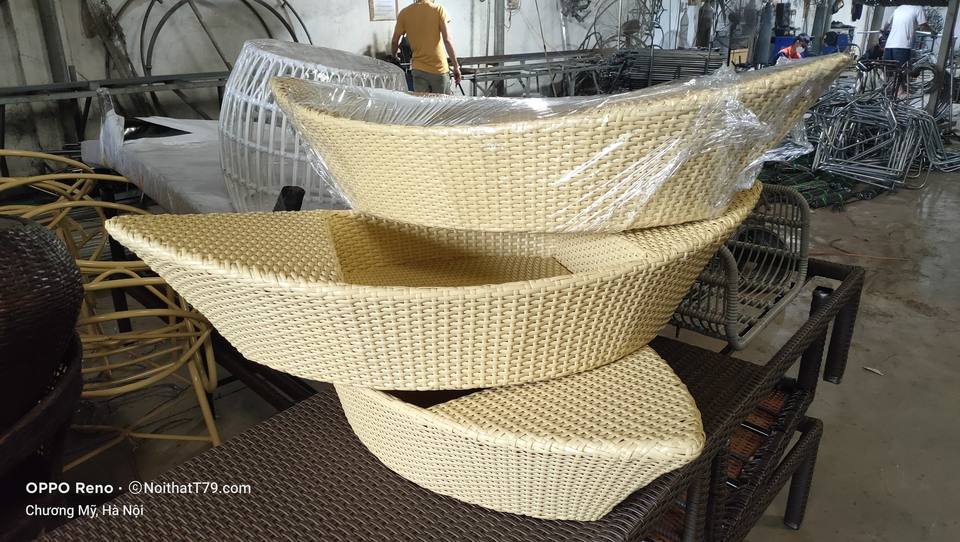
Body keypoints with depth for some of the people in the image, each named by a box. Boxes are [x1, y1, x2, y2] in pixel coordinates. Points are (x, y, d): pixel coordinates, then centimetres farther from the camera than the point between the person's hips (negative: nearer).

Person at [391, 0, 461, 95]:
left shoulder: (404, 13, 2)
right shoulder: (439, 9, -5)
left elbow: (394, 42, 7)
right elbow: (447, 40, -11)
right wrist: (456, 66, -6)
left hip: (418, 69, 2)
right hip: (439, 68, -2)